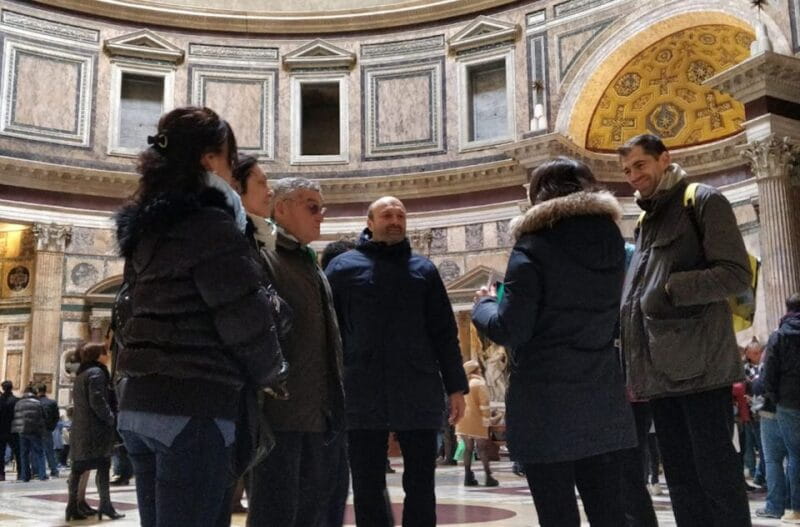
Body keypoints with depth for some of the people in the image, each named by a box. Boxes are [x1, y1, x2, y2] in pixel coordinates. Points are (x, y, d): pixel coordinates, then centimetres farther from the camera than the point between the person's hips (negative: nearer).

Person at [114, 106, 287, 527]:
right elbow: (245, 321, -13)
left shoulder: (145, 229, 15)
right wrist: (271, 377, 4)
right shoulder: (211, 225, -12)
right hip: (194, 407, -9)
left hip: (137, 402, 9)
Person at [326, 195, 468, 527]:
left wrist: (456, 387, 5)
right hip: (363, 396, -1)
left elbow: (444, 333, 10)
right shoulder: (343, 266, 6)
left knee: (420, 486, 7)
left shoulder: (423, 269, 11)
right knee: (367, 489, 7)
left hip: (419, 394, 1)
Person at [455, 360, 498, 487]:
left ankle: (468, 477, 7)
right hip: (476, 421, -5)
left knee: (468, 448, 9)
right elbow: (484, 404, -11)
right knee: (482, 448, -2)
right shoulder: (479, 383, -5)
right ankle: (488, 477, -5)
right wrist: (486, 421, -10)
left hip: (463, 421, 5)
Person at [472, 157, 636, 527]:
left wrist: (484, 305, 6)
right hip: (603, 402, 6)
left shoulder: (534, 248, -10)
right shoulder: (611, 242, 9)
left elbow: (508, 331, -14)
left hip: (546, 405, -6)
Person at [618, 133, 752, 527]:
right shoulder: (646, 221, 22)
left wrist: (670, 289, -19)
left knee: (718, 476, -3)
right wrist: (634, 370, 15)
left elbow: (736, 274, -10)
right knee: (681, 482, 10)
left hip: (700, 367, -7)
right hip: (659, 372, 7)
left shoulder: (703, 202, 1)